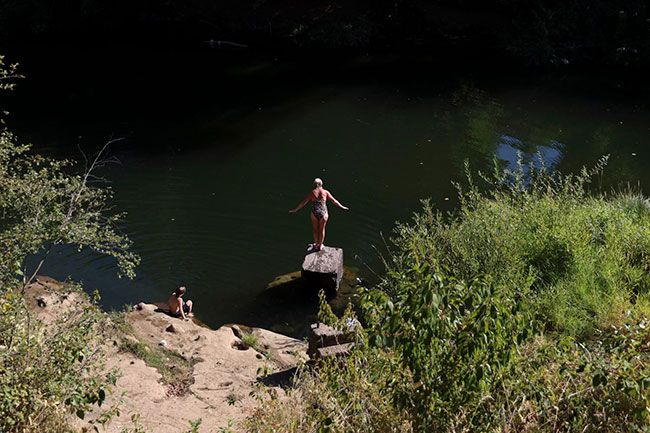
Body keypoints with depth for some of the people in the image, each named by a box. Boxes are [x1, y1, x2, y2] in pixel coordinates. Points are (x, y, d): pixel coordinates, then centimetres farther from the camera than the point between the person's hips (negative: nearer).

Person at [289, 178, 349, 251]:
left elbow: (303, 202, -2)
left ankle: (316, 244, 27)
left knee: (315, 229, 17)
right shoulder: (325, 192, -3)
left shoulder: (312, 192, -4)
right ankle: (320, 245, 23)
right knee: (322, 229, 14)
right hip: (323, 212, 0)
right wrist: (342, 207, 16)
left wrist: (296, 209, 8)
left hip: (314, 212, 0)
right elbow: (334, 200, 4)